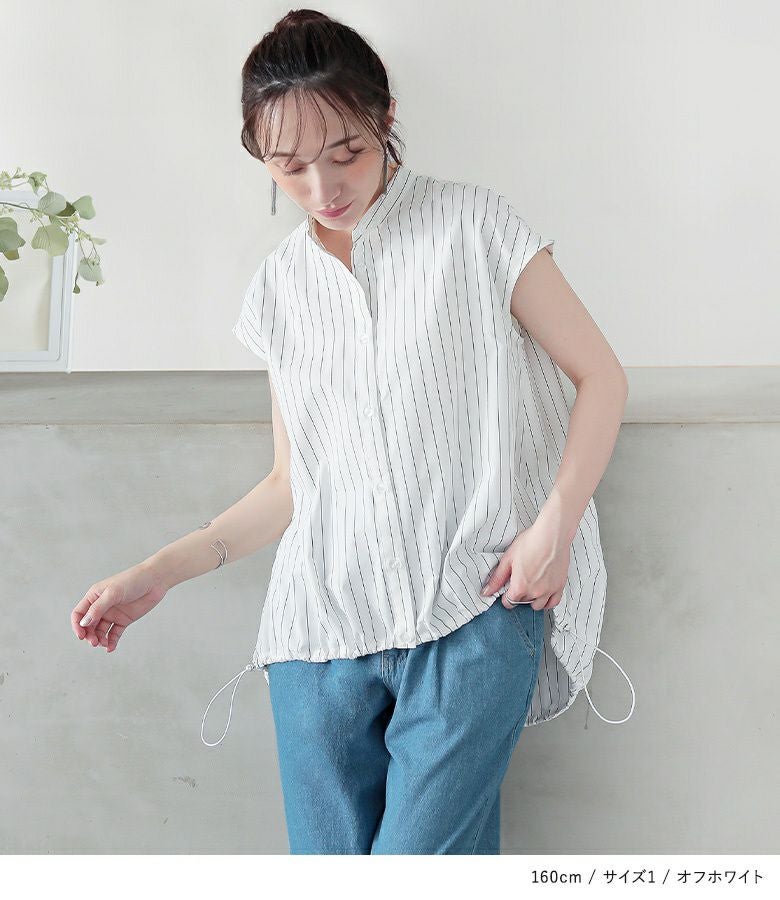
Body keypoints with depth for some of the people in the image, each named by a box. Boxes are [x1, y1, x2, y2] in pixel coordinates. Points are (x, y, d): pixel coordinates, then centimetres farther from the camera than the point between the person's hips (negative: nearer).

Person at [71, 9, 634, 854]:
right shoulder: (279, 288, 15)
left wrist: (554, 523, -9)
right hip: (324, 625, 4)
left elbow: (600, 374, 4)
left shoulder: (472, 224, 3)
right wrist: (156, 574, 11)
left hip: (473, 610, -4)